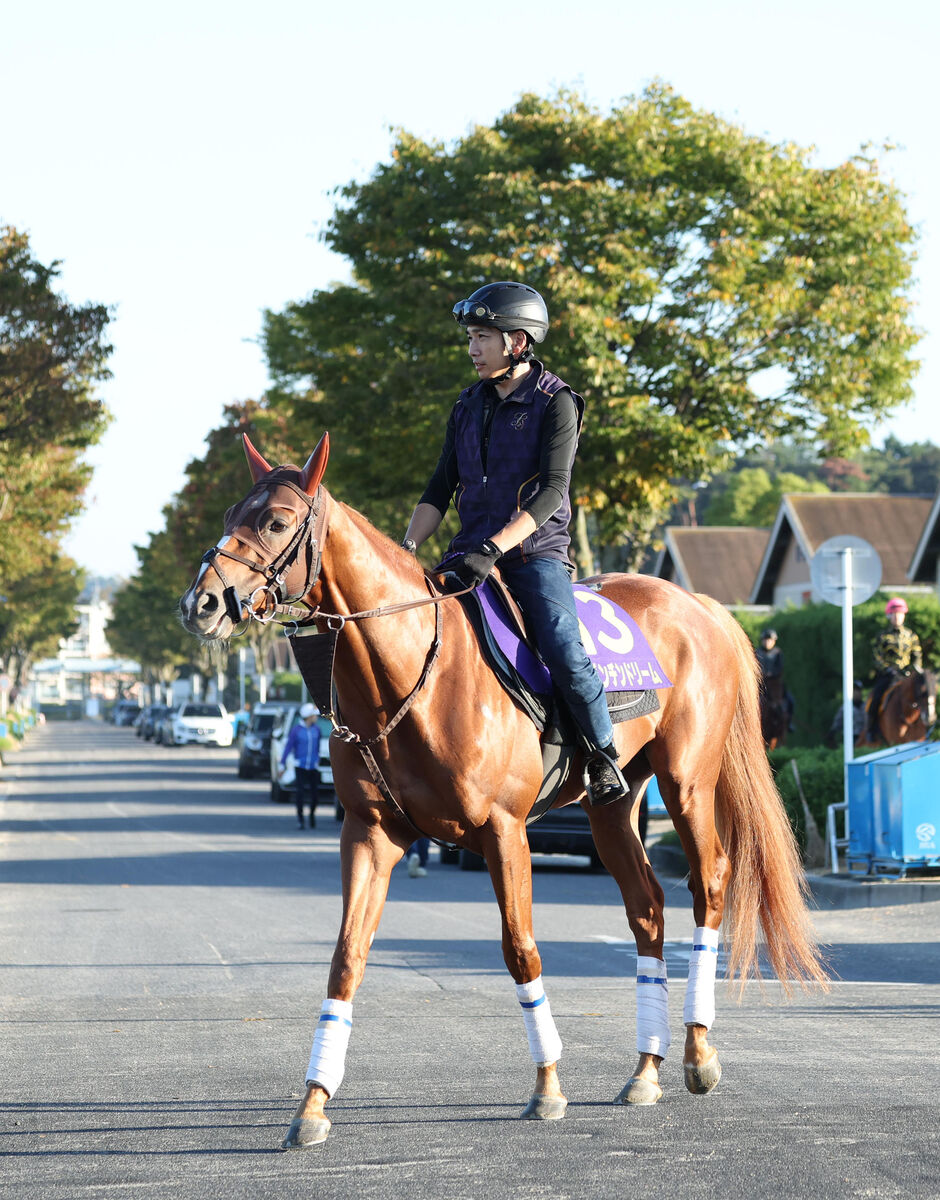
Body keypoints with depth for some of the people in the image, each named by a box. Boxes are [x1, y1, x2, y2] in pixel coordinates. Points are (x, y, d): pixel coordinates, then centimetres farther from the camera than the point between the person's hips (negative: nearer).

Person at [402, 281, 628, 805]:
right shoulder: (469, 406, 13)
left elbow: (551, 492, -15)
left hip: (535, 552, -6)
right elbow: (441, 489, 14)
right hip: (473, 549, 6)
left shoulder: (556, 403, -5)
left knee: (566, 656, -25)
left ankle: (605, 756, -4)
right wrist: (406, 549, -2)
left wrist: (494, 549, -26)